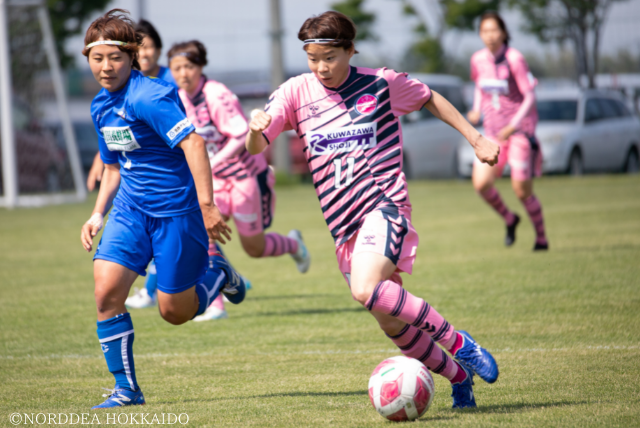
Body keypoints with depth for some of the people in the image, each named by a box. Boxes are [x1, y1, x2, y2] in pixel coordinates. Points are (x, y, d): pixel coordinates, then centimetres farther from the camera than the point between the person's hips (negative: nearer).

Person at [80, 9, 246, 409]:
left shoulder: (149, 97, -19)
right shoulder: (101, 106, 9)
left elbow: (193, 142, -28)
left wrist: (207, 205, -33)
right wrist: (99, 214, 11)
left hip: (177, 208, -7)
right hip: (132, 208, 7)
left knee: (175, 312, -1)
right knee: (106, 289, -13)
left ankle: (217, 274, 31)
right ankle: (126, 389, -2)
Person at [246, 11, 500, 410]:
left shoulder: (381, 84, -2)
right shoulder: (296, 92, 3)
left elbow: (430, 99, 15)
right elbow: (255, 147, -3)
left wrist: (475, 138, 12)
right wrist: (256, 129, -27)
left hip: (383, 205, -5)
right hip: (344, 224, 5)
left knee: (366, 289, -31)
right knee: (393, 324, 7)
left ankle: (458, 342, -18)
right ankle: (459, 376, 27)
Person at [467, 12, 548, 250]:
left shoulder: (515, 60, -14)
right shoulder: (478, 60, 2)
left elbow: (530, 97, -13)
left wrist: (513, 126, -22)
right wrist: (477, 110, 4)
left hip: (520, 129, -5)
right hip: (493, 131, 5)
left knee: (522, 191, -6)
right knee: (481, 183, -12)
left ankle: (541, 238, 17)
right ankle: (509, 219, 16)